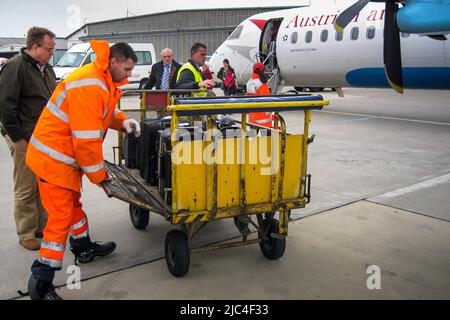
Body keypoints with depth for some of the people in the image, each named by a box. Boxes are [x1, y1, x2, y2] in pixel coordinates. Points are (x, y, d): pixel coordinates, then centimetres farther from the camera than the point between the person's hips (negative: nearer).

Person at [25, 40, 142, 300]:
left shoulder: (106, 80, 6)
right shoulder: (89, 86, -27)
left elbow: (103, 111, 22)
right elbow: (86, 139, -27)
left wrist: (123, 121, -1)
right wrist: (100, 175, -16)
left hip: (68, 155, 10)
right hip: (53, 158, -10)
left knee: (73, 202, 25)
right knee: (61, 215, -8)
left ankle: (84, 248, 44)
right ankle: (41, 283, 0)